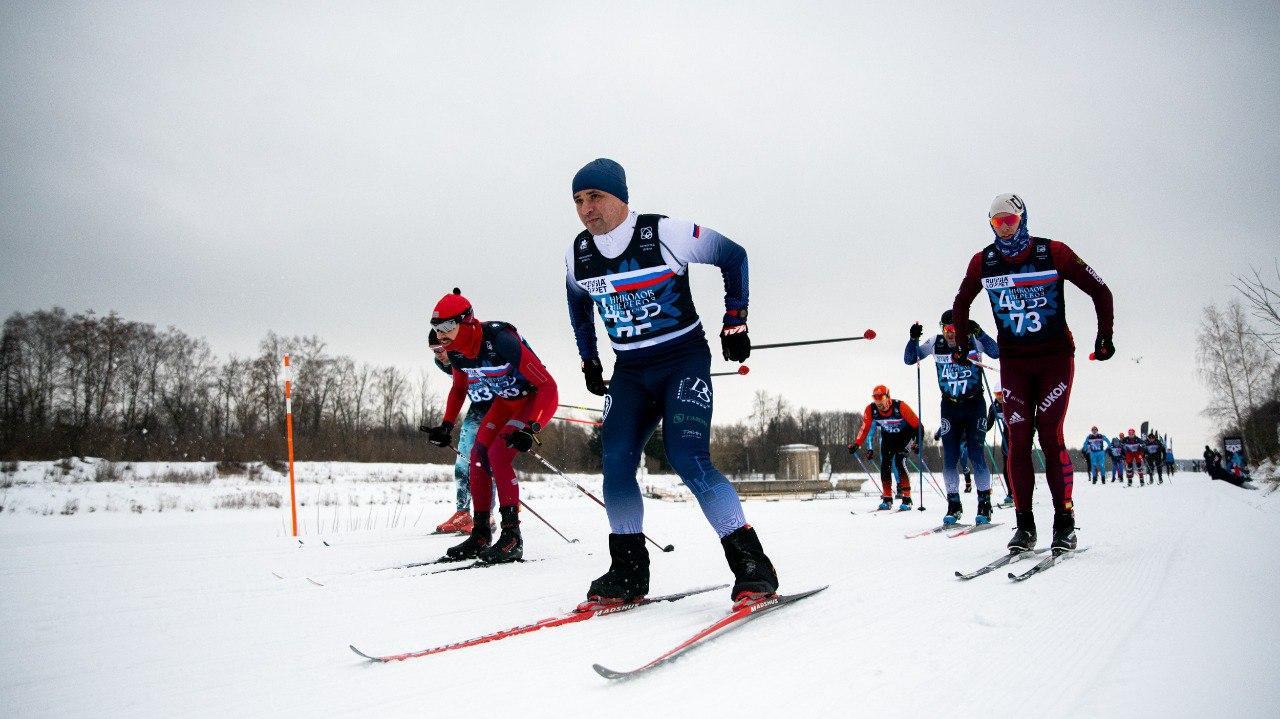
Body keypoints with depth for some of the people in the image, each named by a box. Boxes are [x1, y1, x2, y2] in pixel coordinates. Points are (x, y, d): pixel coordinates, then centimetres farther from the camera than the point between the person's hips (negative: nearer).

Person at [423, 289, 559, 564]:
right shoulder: (457, 352, -11)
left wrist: (529, 428, -38)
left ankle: (512, 537, -16)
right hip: (505, 401, 8)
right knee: (478, 455, -4)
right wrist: (446, 426, 4)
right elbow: (458, 389, 13)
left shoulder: (503, 342, -35)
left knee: (498, 454, -21)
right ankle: (480, 535, 6)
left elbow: (548, 386, -31)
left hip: (537, 399, -8)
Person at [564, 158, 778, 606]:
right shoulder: (578, 255, 0)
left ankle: (753, 567, -13)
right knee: (616, 464, -9)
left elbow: (733, 256, -3)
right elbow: (579, 305, 22)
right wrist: (588, 361, 19)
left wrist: (735, 322, -4)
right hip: (629, 371, 5)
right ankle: (629, 572, 5)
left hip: (684, 359, -5)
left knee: (688, 459, -21)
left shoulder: (665, 234, -16)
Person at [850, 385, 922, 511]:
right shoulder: (871, 410, -20)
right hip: (887, 437, 4)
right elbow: (865, 428, -7)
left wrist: (918, 443, -30)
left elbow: (917, 425, -24)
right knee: (885, 465, -5)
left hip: (904, 435, -4)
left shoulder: (900, 406, -31)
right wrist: (856, 444, -14)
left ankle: (907, 499, -17)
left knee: (899, 462, -20)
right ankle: (887, 499, 6)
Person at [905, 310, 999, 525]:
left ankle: (985, 503, 4)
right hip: (949, 406, 3)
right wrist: (913, 339, -18)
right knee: (949, 457, 0)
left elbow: (996, 353, -27)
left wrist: (978, 332, -36)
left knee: (976, 454, -8)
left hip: (974, 404, -2)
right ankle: (954, 505, 11)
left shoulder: (973, 340, -11)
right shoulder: (935, 343, -5)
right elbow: (909, 359, -3)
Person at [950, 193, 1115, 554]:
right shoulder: (983, 262, 1)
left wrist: (1105, 335, -6)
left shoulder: (1053, 252, -8)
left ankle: (1065, 521, -2)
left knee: (1050, 435, -11)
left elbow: (1100, 291, 0)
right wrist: (962, 346, 12)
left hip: (1056, 356, -2)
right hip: (1013, 361, 3)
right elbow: (960, 304, 18)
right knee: (1018, 440, -4)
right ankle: (1024, 524, 2)